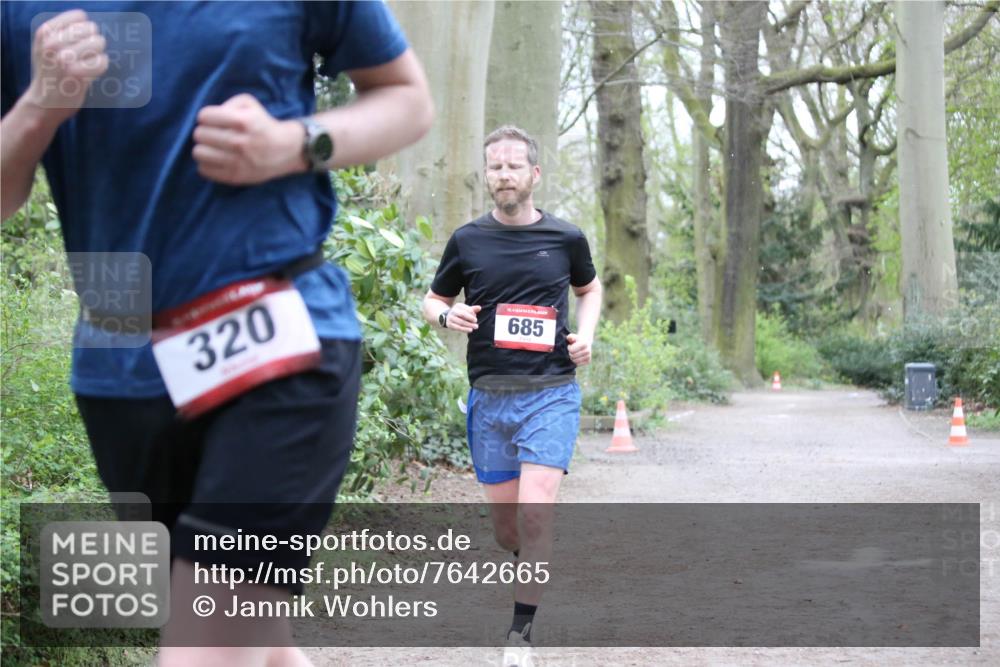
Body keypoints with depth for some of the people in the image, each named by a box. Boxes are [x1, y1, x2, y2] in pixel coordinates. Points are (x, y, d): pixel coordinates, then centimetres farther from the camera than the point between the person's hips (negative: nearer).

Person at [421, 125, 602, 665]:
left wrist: (586, 332, 2)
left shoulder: (565, 238, 2)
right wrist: (448, 315, -8)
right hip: (489, 397, 2)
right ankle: (535, 562, 43)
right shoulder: (468, 240, 3)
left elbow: (589, 288, 21)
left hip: (551, 394, -2)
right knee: (505, 526, 8)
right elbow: (432, 300, 15)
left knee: (534, 513, -16)